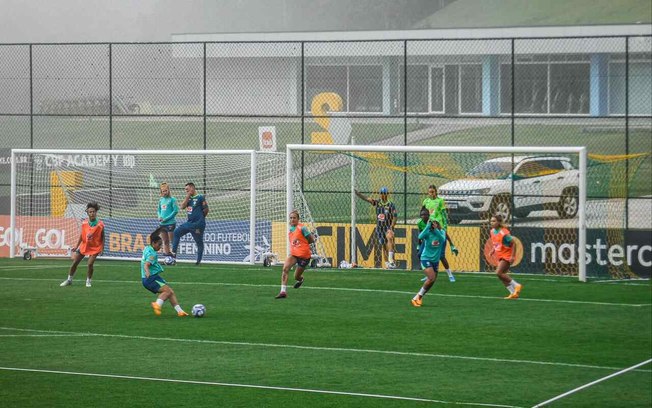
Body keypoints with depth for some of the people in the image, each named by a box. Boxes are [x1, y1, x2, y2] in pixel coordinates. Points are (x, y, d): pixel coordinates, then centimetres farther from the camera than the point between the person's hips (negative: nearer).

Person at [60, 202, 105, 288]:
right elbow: (82, 235, 3)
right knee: (74, 262, 6)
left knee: (90, 264, -17)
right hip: (84, 245, 4)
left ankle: (88, 281, 5)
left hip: (95, 247, -4)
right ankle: (69, 280, 24)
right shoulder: (84, 223, -8)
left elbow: (102, 237, -7)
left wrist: (102, 248, -11)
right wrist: (76, 246, 2)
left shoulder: (100, 224, -16)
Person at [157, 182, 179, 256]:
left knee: (172, 240, -5)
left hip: (170, 223, -7)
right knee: (165, 241, 11)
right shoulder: (161, 200, 12)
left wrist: (167, 218, -14)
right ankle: (166, 253, 16)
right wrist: (159, 217, 0)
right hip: (162, 224, 7)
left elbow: (176, 210, -11)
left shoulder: (172, 199, -6)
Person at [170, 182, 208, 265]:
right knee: (176, 233, -1)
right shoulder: (189, 198, 13)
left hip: (197, 224, -7)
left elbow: (206, 209, -6)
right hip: (189, 223, 7)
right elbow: (182, 207, 2)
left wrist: (200, 217, 7)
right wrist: (187, 197, -4)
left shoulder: (200, 198, -7)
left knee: (199, 242, 2)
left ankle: (199, 260, 8)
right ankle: (173, 254, -2)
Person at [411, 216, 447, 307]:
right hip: (426, 259, -6)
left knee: (433, 281, 8)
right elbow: (420, 237, -37)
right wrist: (428, 226, -38)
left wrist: (436, 230, -34)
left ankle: (419, 297, 26)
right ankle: (417, 297, -8)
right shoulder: (428, 232, -16)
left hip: (435, 260, 6)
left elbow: (442, 239, -25)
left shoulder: (441, 232, -3)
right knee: (431, 278, -21)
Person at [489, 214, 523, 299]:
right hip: (500, 256, 9)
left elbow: (513, 243, -16)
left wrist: (512, 256, -20)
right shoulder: (492, 231, 4)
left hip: (506, 255, -9)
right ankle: (514, 293, 14)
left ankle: (516, 285, -8)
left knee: (499, 273, -20)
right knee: (502, 275, 6)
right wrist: (492, 251, 9)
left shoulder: (504, 233, -20)